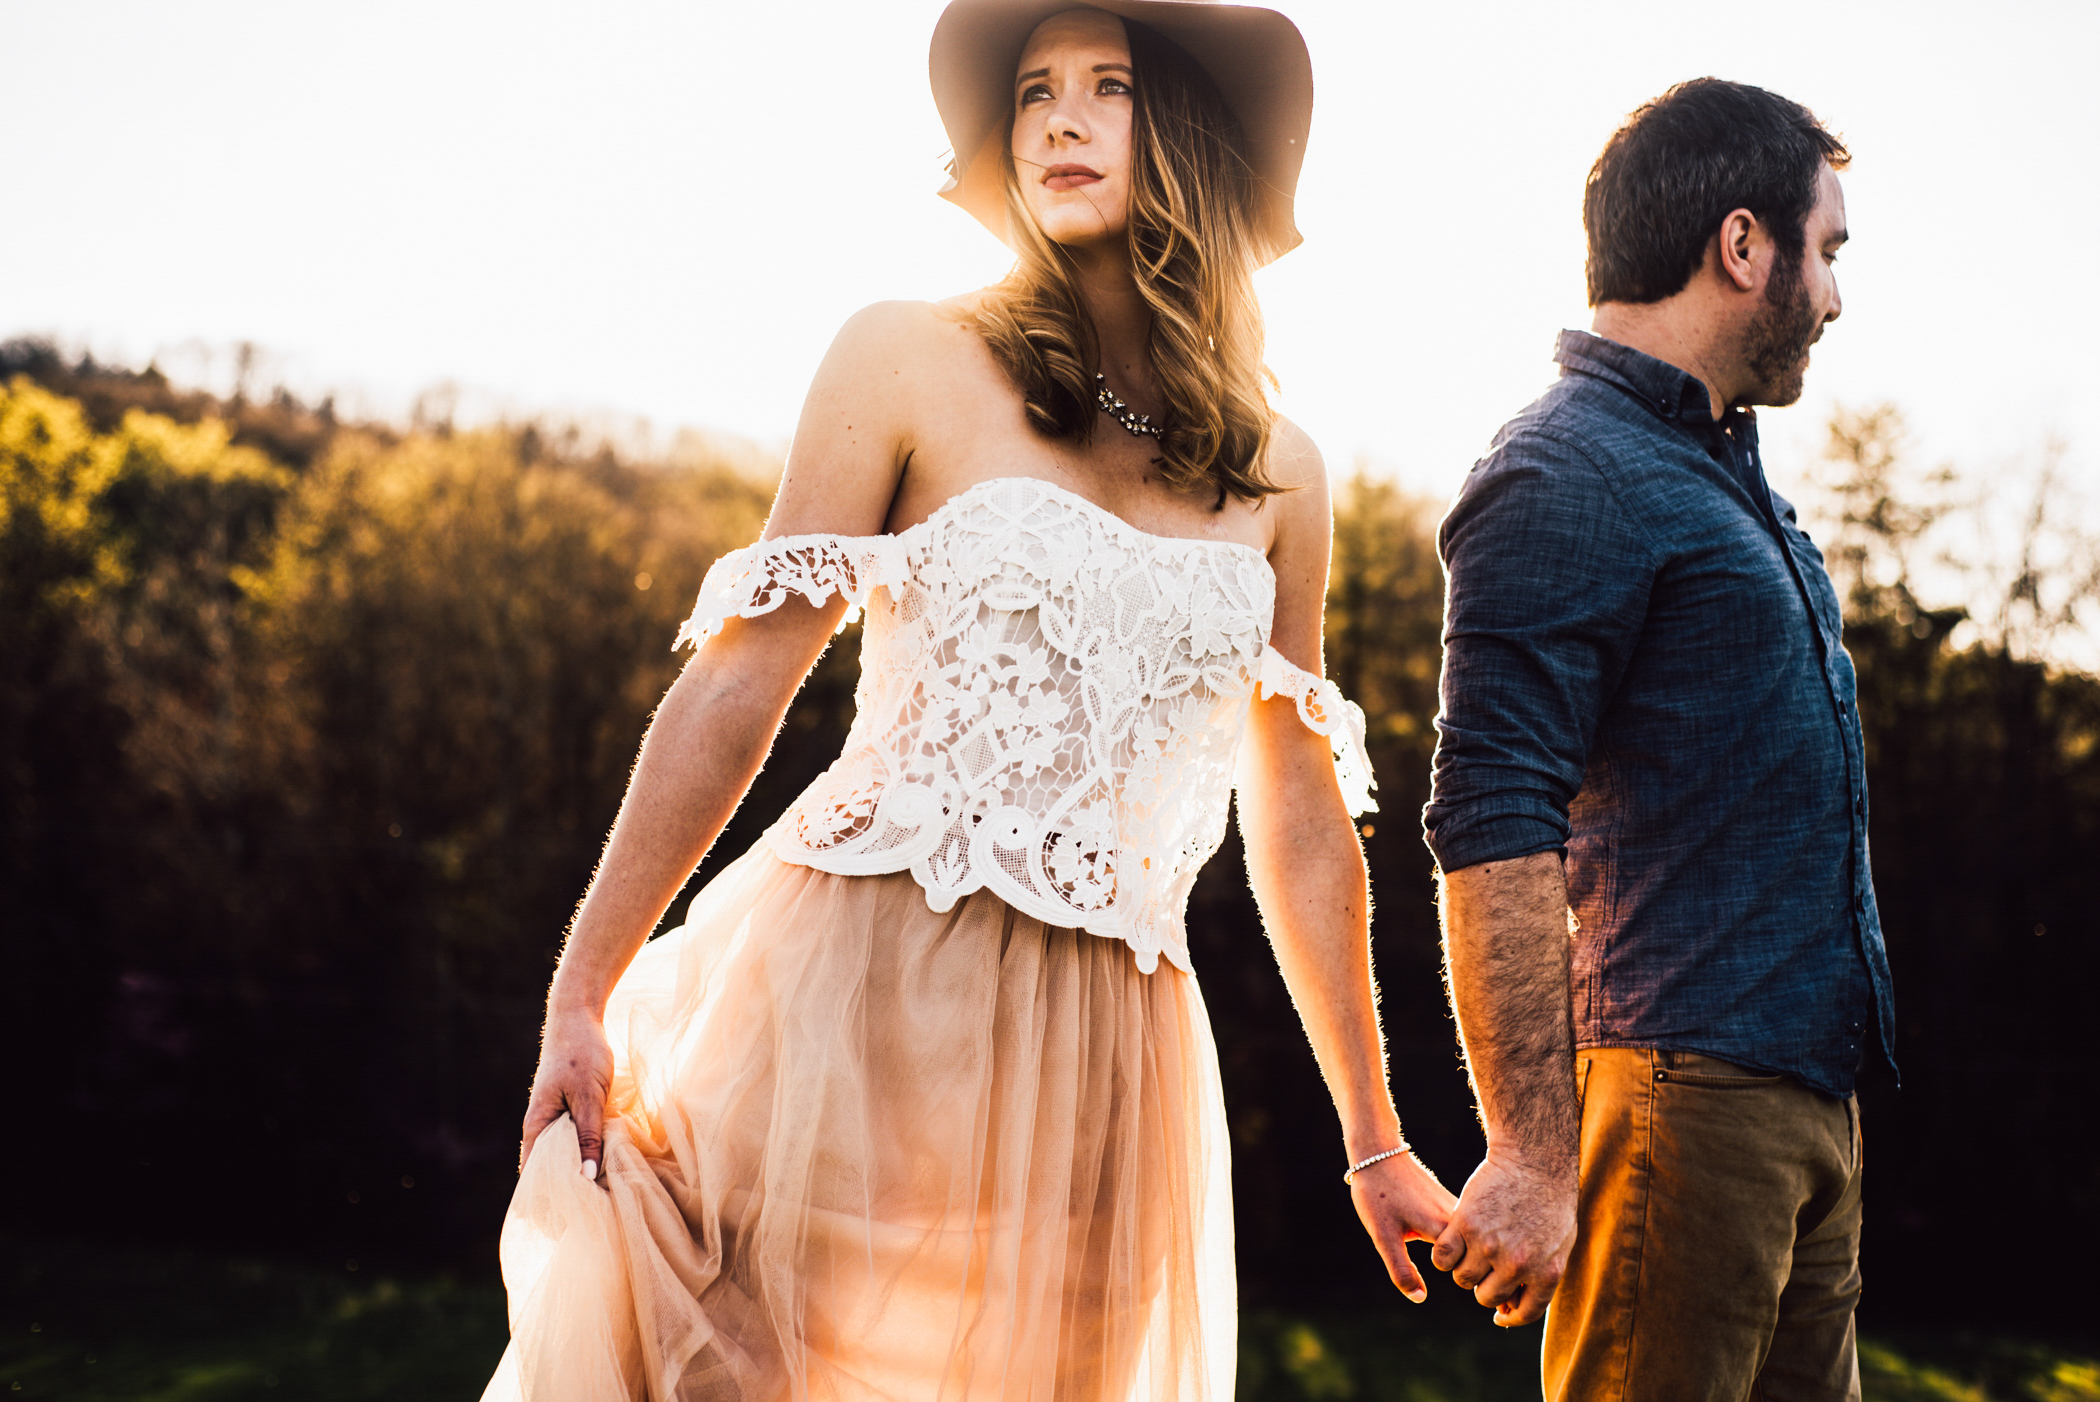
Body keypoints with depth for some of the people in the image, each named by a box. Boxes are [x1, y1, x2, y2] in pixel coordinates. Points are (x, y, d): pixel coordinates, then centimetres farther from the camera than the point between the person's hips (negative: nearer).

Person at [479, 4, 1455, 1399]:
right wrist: (582, 1000, -4)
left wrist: (1376, 1141, 19)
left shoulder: (1278, 478, 11)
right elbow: (742, 682, -1)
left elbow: (1301, 824, 16)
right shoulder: (912, 365, 2)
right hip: (853, 986, -3)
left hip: (1100, 1062, 3)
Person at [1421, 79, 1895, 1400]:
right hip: (1684, 1097, -10)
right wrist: (1535, 1155, -24)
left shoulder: (1725, 467, 18)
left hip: (1807, 1089, 10)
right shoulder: (1569, 480, -14)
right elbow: (1492, 833, -21)